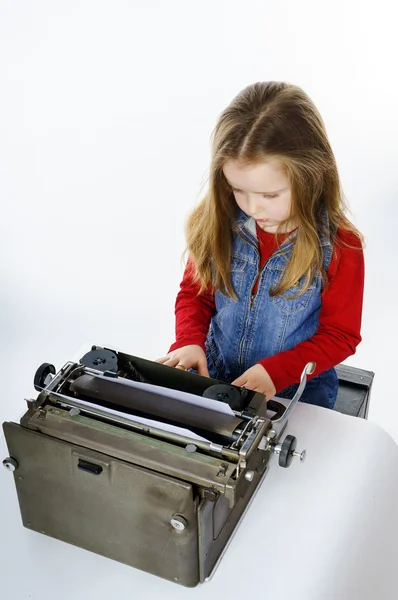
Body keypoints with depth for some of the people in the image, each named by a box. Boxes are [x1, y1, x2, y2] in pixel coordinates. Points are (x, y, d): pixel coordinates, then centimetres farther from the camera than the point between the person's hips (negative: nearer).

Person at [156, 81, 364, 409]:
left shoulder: (339, 245, -16)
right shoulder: (219, 223, -9)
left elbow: (340, 335, -7)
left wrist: (275, 371, -20)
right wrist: (189, 341, -13)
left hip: (296, 393, 0)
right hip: (214, 376, 0)